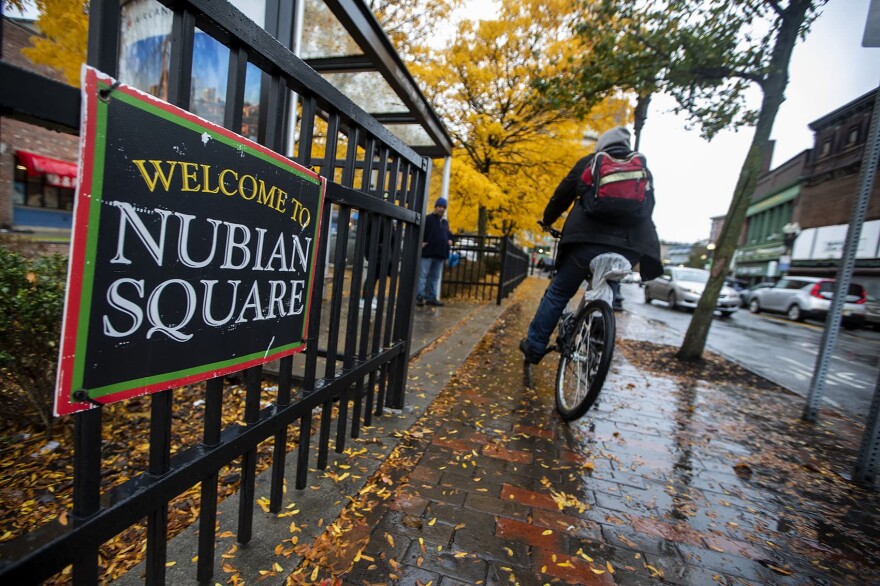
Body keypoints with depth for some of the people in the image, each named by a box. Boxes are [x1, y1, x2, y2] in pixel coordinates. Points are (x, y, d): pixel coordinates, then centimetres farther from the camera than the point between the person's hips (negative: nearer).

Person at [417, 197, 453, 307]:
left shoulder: (445, 222, 19)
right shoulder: (427, 219, -3)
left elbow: (449, 233, 33)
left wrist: (450, 240, 14)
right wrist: (420, 241, -14)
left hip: (440, 254, 7)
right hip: (427, 252, -7)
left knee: (435, 277, 10)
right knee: (422, 275, -7)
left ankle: (431, 297, 16)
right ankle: (420, 297, -5)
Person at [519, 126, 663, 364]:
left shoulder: (590, 162, 17)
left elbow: (561, 195, 19)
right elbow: (649, 207, 27)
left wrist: (547, 220, 35)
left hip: (590, 239, -3)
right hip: (631, 245, 3)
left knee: (558, 293, 9)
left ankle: (534, 347, 15)